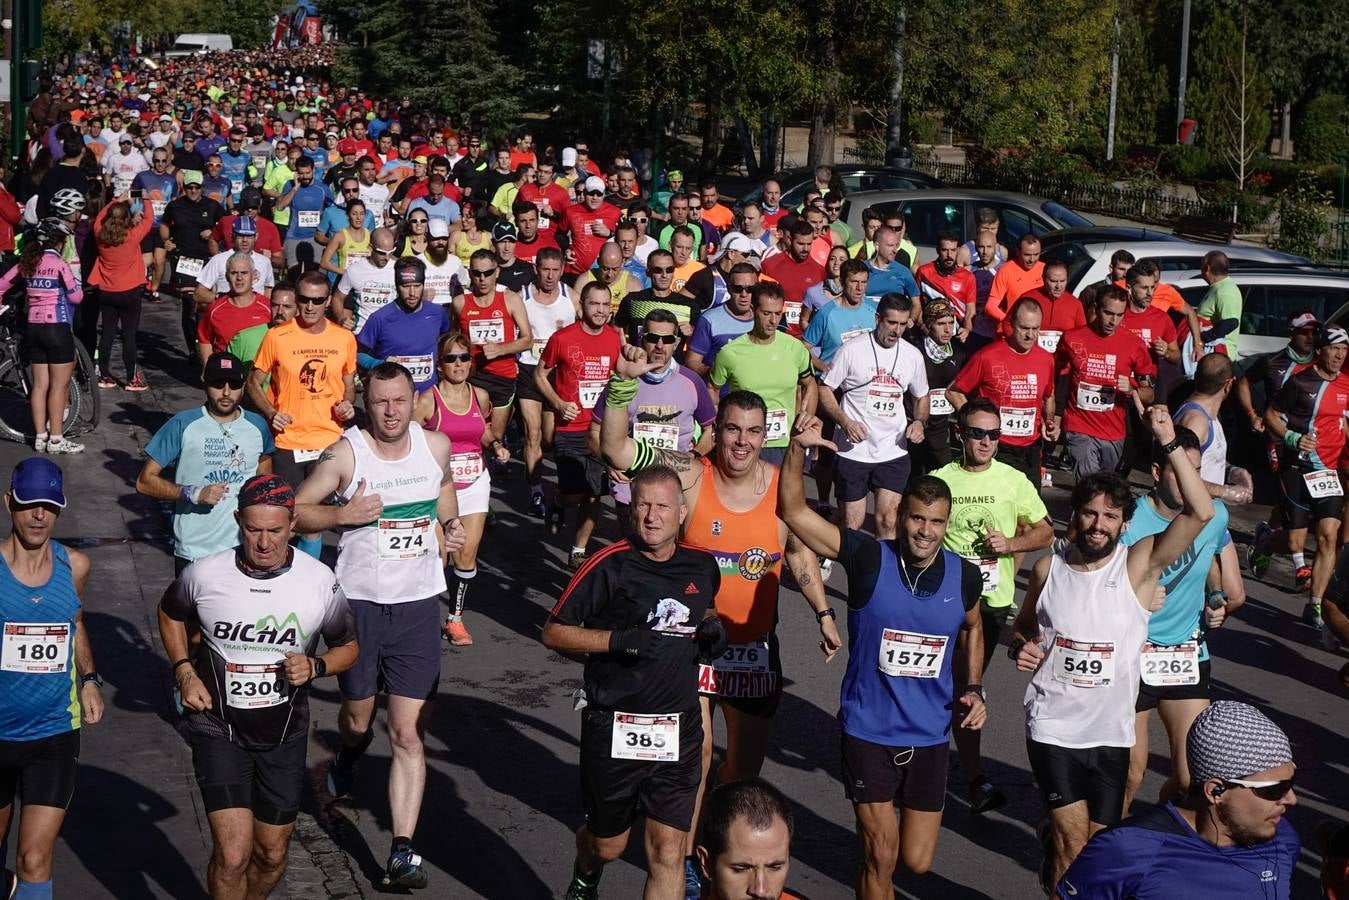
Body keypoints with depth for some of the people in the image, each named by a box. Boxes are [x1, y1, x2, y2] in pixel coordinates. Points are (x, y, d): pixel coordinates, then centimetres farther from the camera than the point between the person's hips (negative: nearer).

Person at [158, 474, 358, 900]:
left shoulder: (320, 582, -13)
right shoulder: (205, 574, -13)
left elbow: (348, 647, 4)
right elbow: (170, 613, 10)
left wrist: (315, 666, -18)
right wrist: (184, 671, -4)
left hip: (284, 737, 2)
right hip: (219, 732, -2)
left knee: (271, 854, 15)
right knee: (232, 854, -15)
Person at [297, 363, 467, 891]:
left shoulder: (436, 445, 0)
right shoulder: (346, 454, -11)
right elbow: (296, 510, -7)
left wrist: (450, 524, 7)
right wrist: (344, 515, -21)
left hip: (419, 605, 1)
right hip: (360, 603, -1)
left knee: (408, 736, -5)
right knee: (358, 719, 17)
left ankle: (402, 852, -6)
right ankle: (346, 763, 54)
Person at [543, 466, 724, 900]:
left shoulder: (702, 566, 4)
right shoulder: (608, 565, -10)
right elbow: (554, 632, -7)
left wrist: (712, 628, 3)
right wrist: (618, 640, -20)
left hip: (679, 729, 3)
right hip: (614, 728, -2)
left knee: (668, 853, -2)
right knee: (607, 844, 15)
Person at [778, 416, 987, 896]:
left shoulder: (963, 576, -5)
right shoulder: (870, 558, -14)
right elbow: (793, 511, -19)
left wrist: (973, 688, 3)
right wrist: (799, 448, -33)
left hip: (929, 735, 3)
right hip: (868, 731, -3)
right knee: (881, 857, -1)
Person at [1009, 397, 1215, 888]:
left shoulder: (1139, 564, -8)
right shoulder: (1049, 568, -1)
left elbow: (1200, 512, -23)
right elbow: (1023, 626, 18)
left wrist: (1168, 443, -30)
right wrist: (1020, 647, -6)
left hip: (1111, 732, 1)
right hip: (1053, 727, -1)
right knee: (1074, 840, -9)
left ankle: (1052, 838, 40)